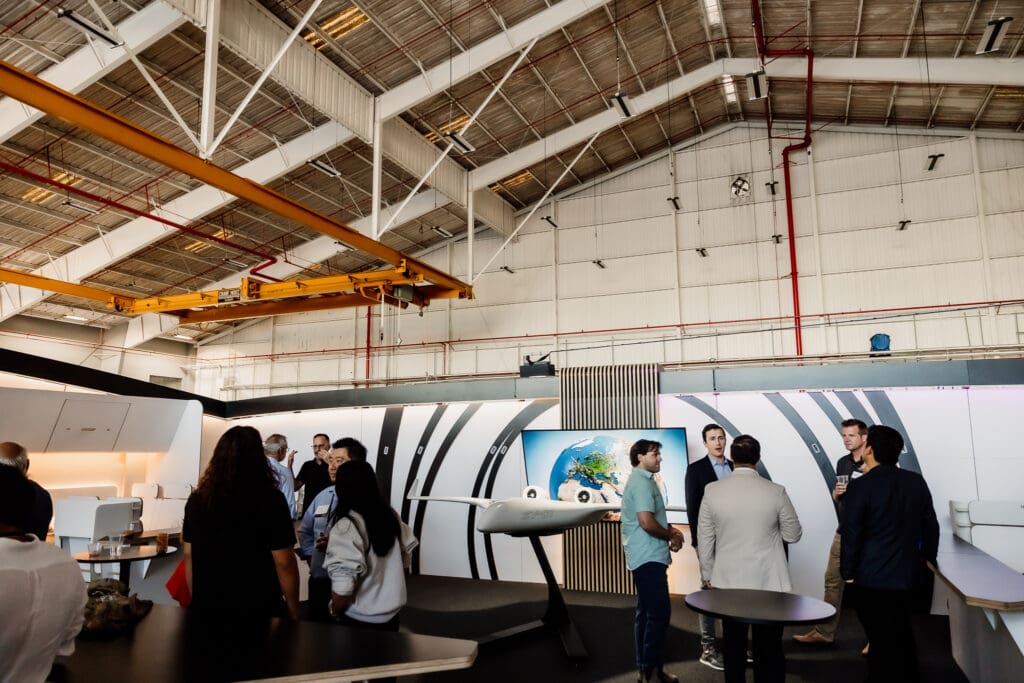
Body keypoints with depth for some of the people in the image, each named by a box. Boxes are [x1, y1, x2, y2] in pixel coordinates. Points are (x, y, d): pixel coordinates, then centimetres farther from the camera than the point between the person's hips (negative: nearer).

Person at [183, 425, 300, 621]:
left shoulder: (197, 499, 0)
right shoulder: (270, 499, -15)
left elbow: (189, 556, 7)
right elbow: (284, 562, -14)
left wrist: (197, 601, 19)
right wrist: (294, 612, -3)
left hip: (207, 610, 4)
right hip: (257, 612, -4)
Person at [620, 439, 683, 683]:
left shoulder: (642, 480, 18)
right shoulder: (642, 482, -16)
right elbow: (647, 522, -24)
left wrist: (670, 529, 9)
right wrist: (671, 537, -9)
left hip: (645, 556, 11)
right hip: (649, 557, -11)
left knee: (646, 612, 13)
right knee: (659, 612, -7)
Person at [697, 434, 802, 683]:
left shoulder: (712, 491, -8)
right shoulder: (776, 491, -11)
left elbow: (705, 540, -3)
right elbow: (793, 535, 0)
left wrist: (707, 576, 9)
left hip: (728, 581, 1)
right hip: (768, 581, -1)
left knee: (733, 646, 13)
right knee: (769, 647, 12)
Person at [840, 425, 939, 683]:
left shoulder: (861, 486, -18)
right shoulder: (917, 482, -2)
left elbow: (851, 533, -15)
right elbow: (930, 526, 7)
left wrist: (848, 571, -4)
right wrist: (926, 559, 21)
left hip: (873, 577, -6)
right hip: (907, 573, 6)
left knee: (881, 638, 6)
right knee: (902, 633, 23)